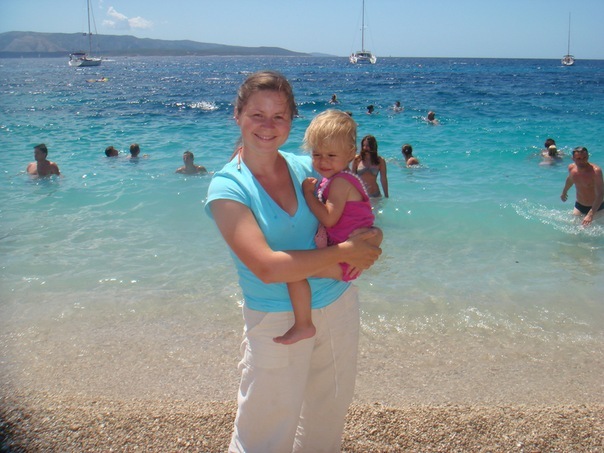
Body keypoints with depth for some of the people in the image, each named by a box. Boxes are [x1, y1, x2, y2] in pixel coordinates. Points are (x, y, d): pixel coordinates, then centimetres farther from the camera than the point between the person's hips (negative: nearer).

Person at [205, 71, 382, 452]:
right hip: (277, 320, -5)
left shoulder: (307, 169, -1)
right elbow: (267, 267, -23)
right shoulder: (227, 188, -13)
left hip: (339, 304, 5)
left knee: (329, 416, 22)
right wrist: (343, 253, -20)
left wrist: (367, 243, -16)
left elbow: (358, 222, 7)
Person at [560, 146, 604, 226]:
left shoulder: (595, 171, -28)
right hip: (579, 206, 4)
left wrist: (591, 214, -44)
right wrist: (564, 192, 35)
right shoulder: (571, 168, -10)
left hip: (596, 207, -4)